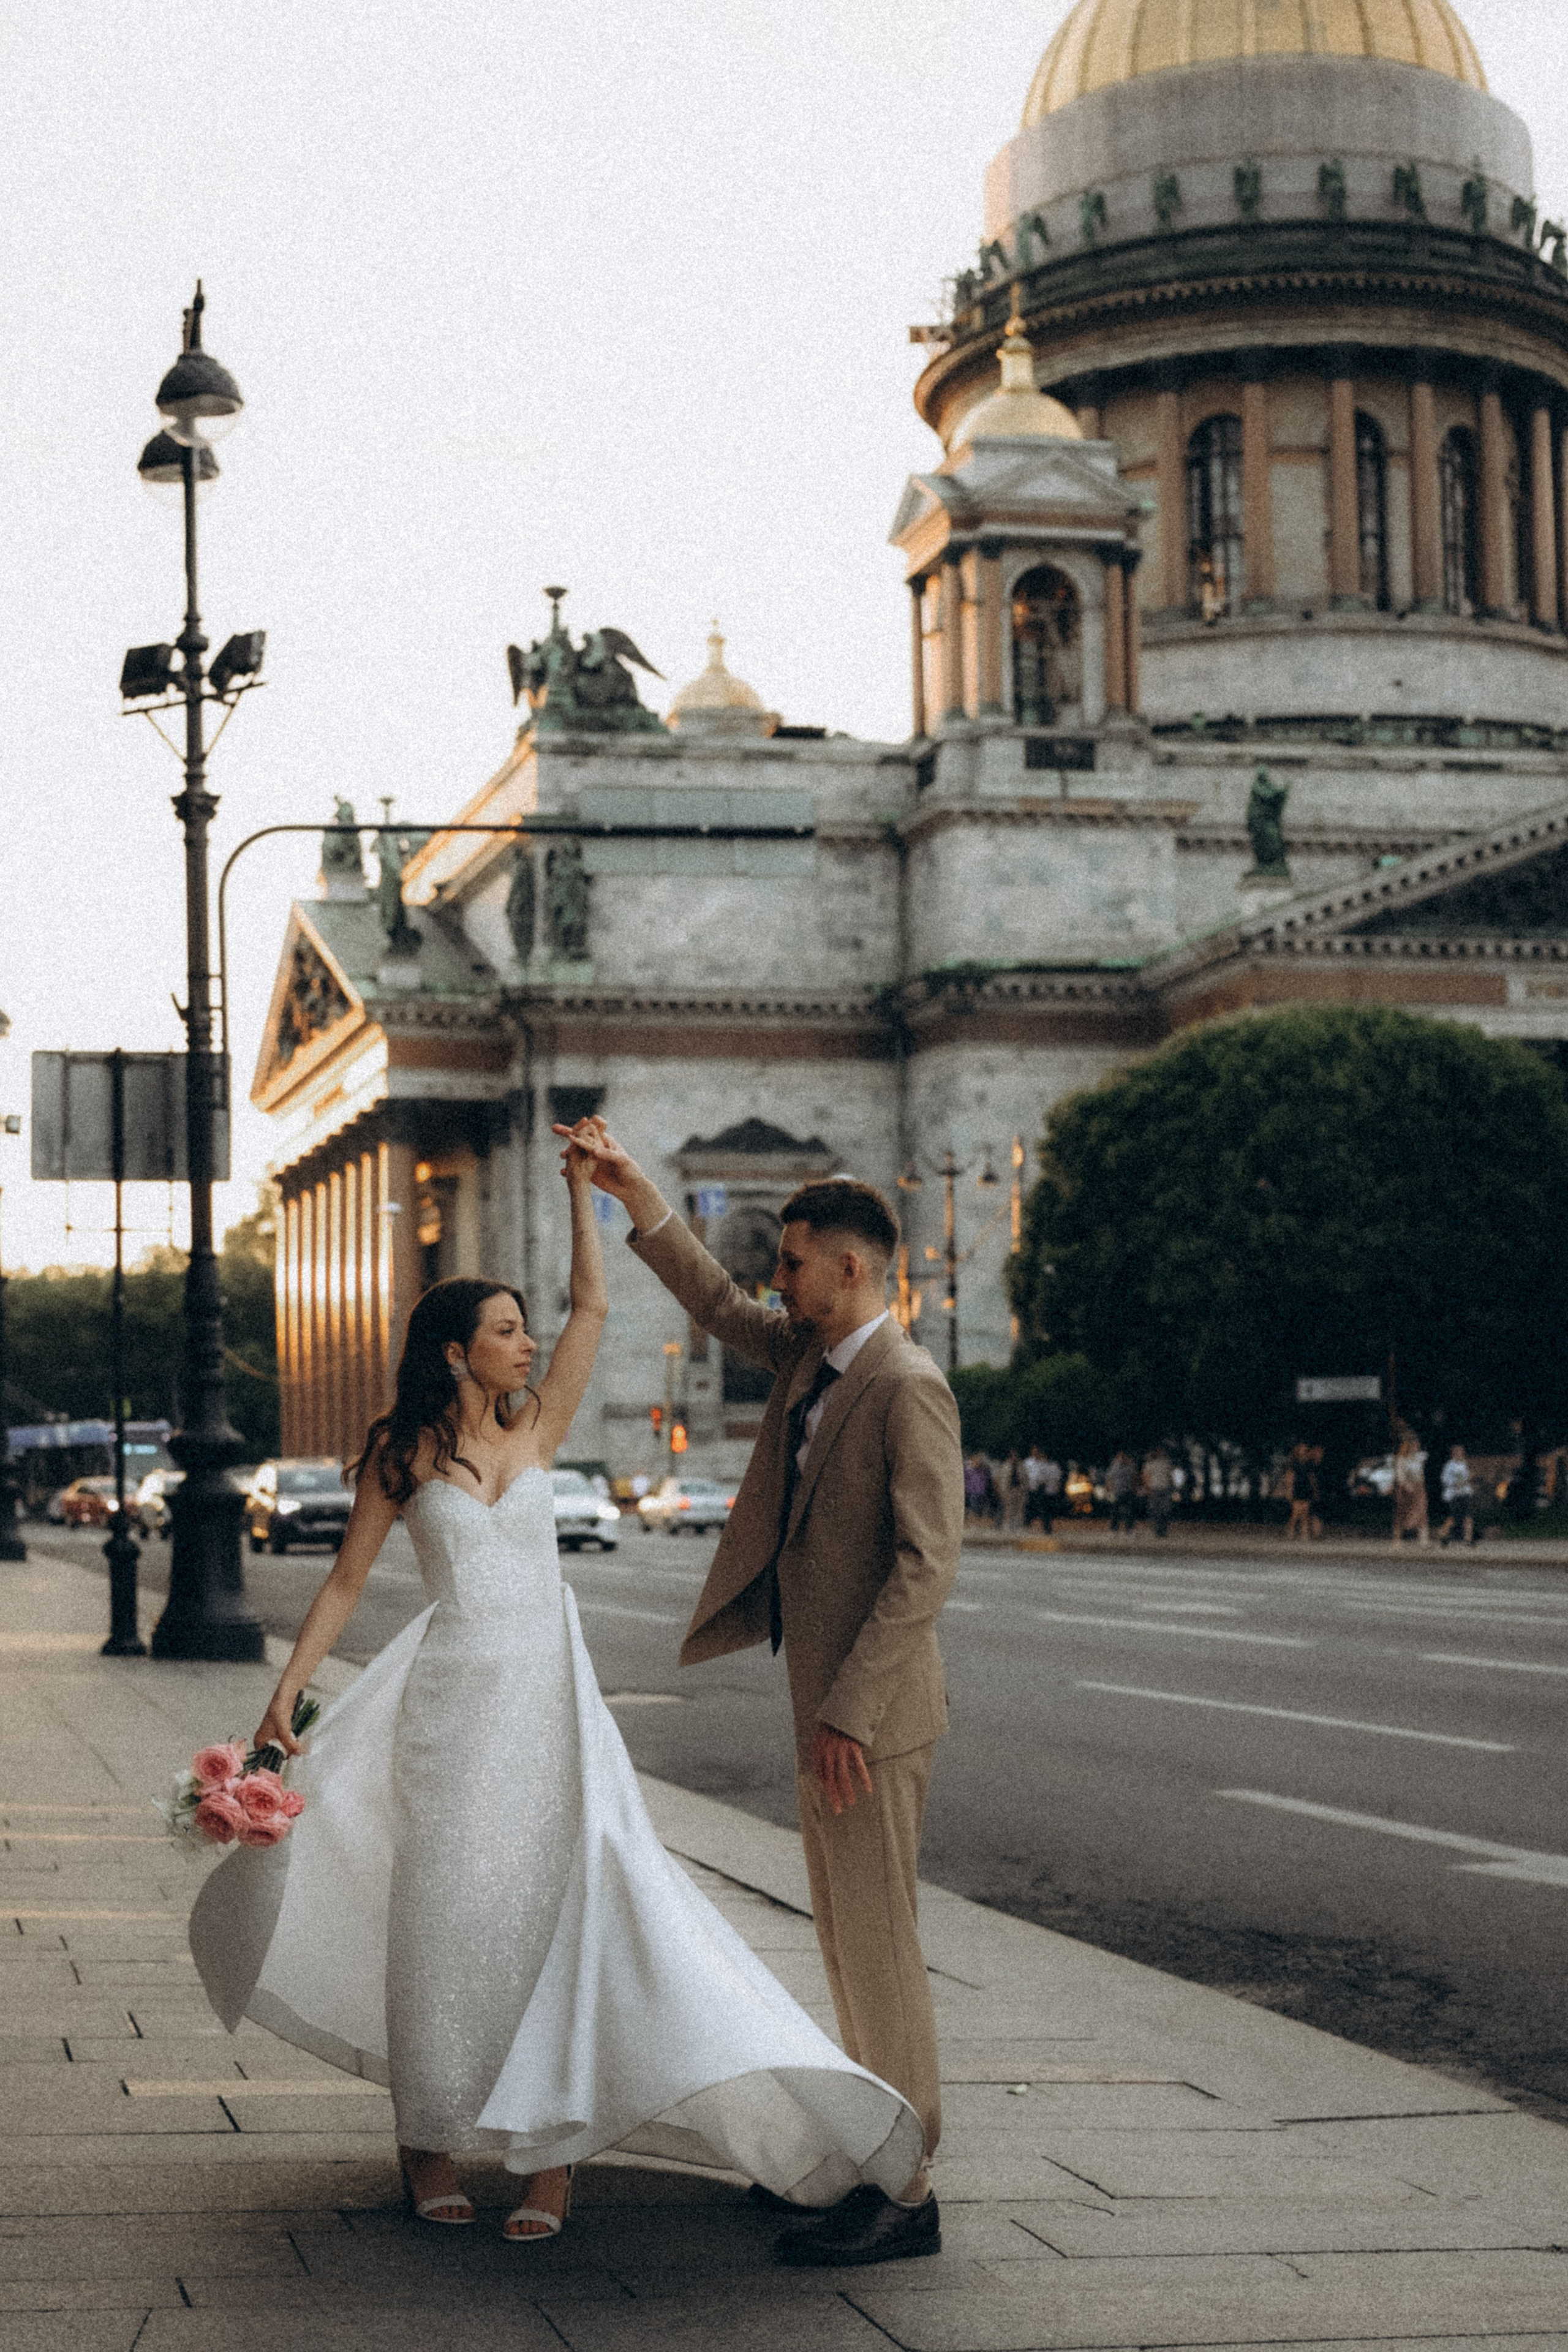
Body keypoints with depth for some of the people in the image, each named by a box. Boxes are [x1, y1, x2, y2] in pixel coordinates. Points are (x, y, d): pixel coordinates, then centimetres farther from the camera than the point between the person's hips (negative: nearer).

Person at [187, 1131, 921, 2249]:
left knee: (551, 1907, -4)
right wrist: (285, 1695, -4)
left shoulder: (538, 1428, 7)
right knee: (445, 1914, 2)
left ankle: (550, 2147, 0)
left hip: (551, 1697, 2)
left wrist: (583, 1188, 0)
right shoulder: (401, 1455, 1)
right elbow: (346, 1584, 4)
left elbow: (594, 1306, 4)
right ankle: (433, 2137, 17)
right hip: (453, 1700, -2)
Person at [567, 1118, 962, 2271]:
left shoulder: (908, 1387, -18)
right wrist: (636, 1193, 17)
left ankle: (906, 2195, 0)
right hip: (827, 1700, 10)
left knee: (876, 1942, -6)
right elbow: (722, 1308, 26)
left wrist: (848, 1710, -24)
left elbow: (928, 1564, -23)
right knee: (852, 1938, 15)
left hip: (870, 1711, -10)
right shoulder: (809, 1355, 10)